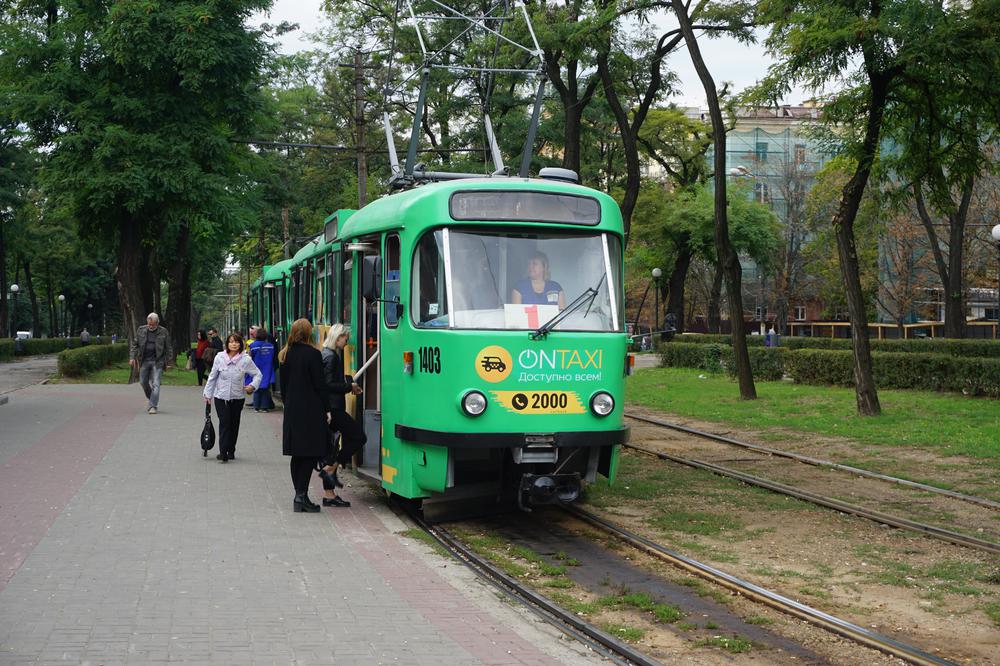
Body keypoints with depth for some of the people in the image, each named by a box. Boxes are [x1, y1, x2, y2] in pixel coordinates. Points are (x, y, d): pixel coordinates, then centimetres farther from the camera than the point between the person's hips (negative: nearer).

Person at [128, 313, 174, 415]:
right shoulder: (141, 330, 5)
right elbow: (134, 344, 9)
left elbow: (169, 348, 2)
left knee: (155, 384, -8)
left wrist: (169, 362, -1)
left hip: (157, 362, -3)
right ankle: (152, 400, 31)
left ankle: (153, 406, -7)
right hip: (144, 361, 3)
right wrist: (132, 357, -1)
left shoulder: (163, 332, -1)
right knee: (143, 382, 10)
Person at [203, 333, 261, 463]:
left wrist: (252, 385, -10)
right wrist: (207, 394, 9)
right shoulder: (219, 357, -3)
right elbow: (212, 376, 7)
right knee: (224, 423, -10)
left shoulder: (246, 359, -5)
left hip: (237, 397, 1)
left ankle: (231, 451, 21)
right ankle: (223, 452, -11)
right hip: (221, 397, -1)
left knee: (234, 424, 8)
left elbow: (258, 374, 6)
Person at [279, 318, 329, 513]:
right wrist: (326, 409, -3)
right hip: (311, 410, -6)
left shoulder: (286, 355, 8)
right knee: (311, 454, -3)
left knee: (297, 456, 10)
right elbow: (319, 385, -10)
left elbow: (283, 384, 13)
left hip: (292, 411, 7)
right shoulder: (312, 354, -11)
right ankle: (301, 496, -9)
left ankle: (300, 497, 13)